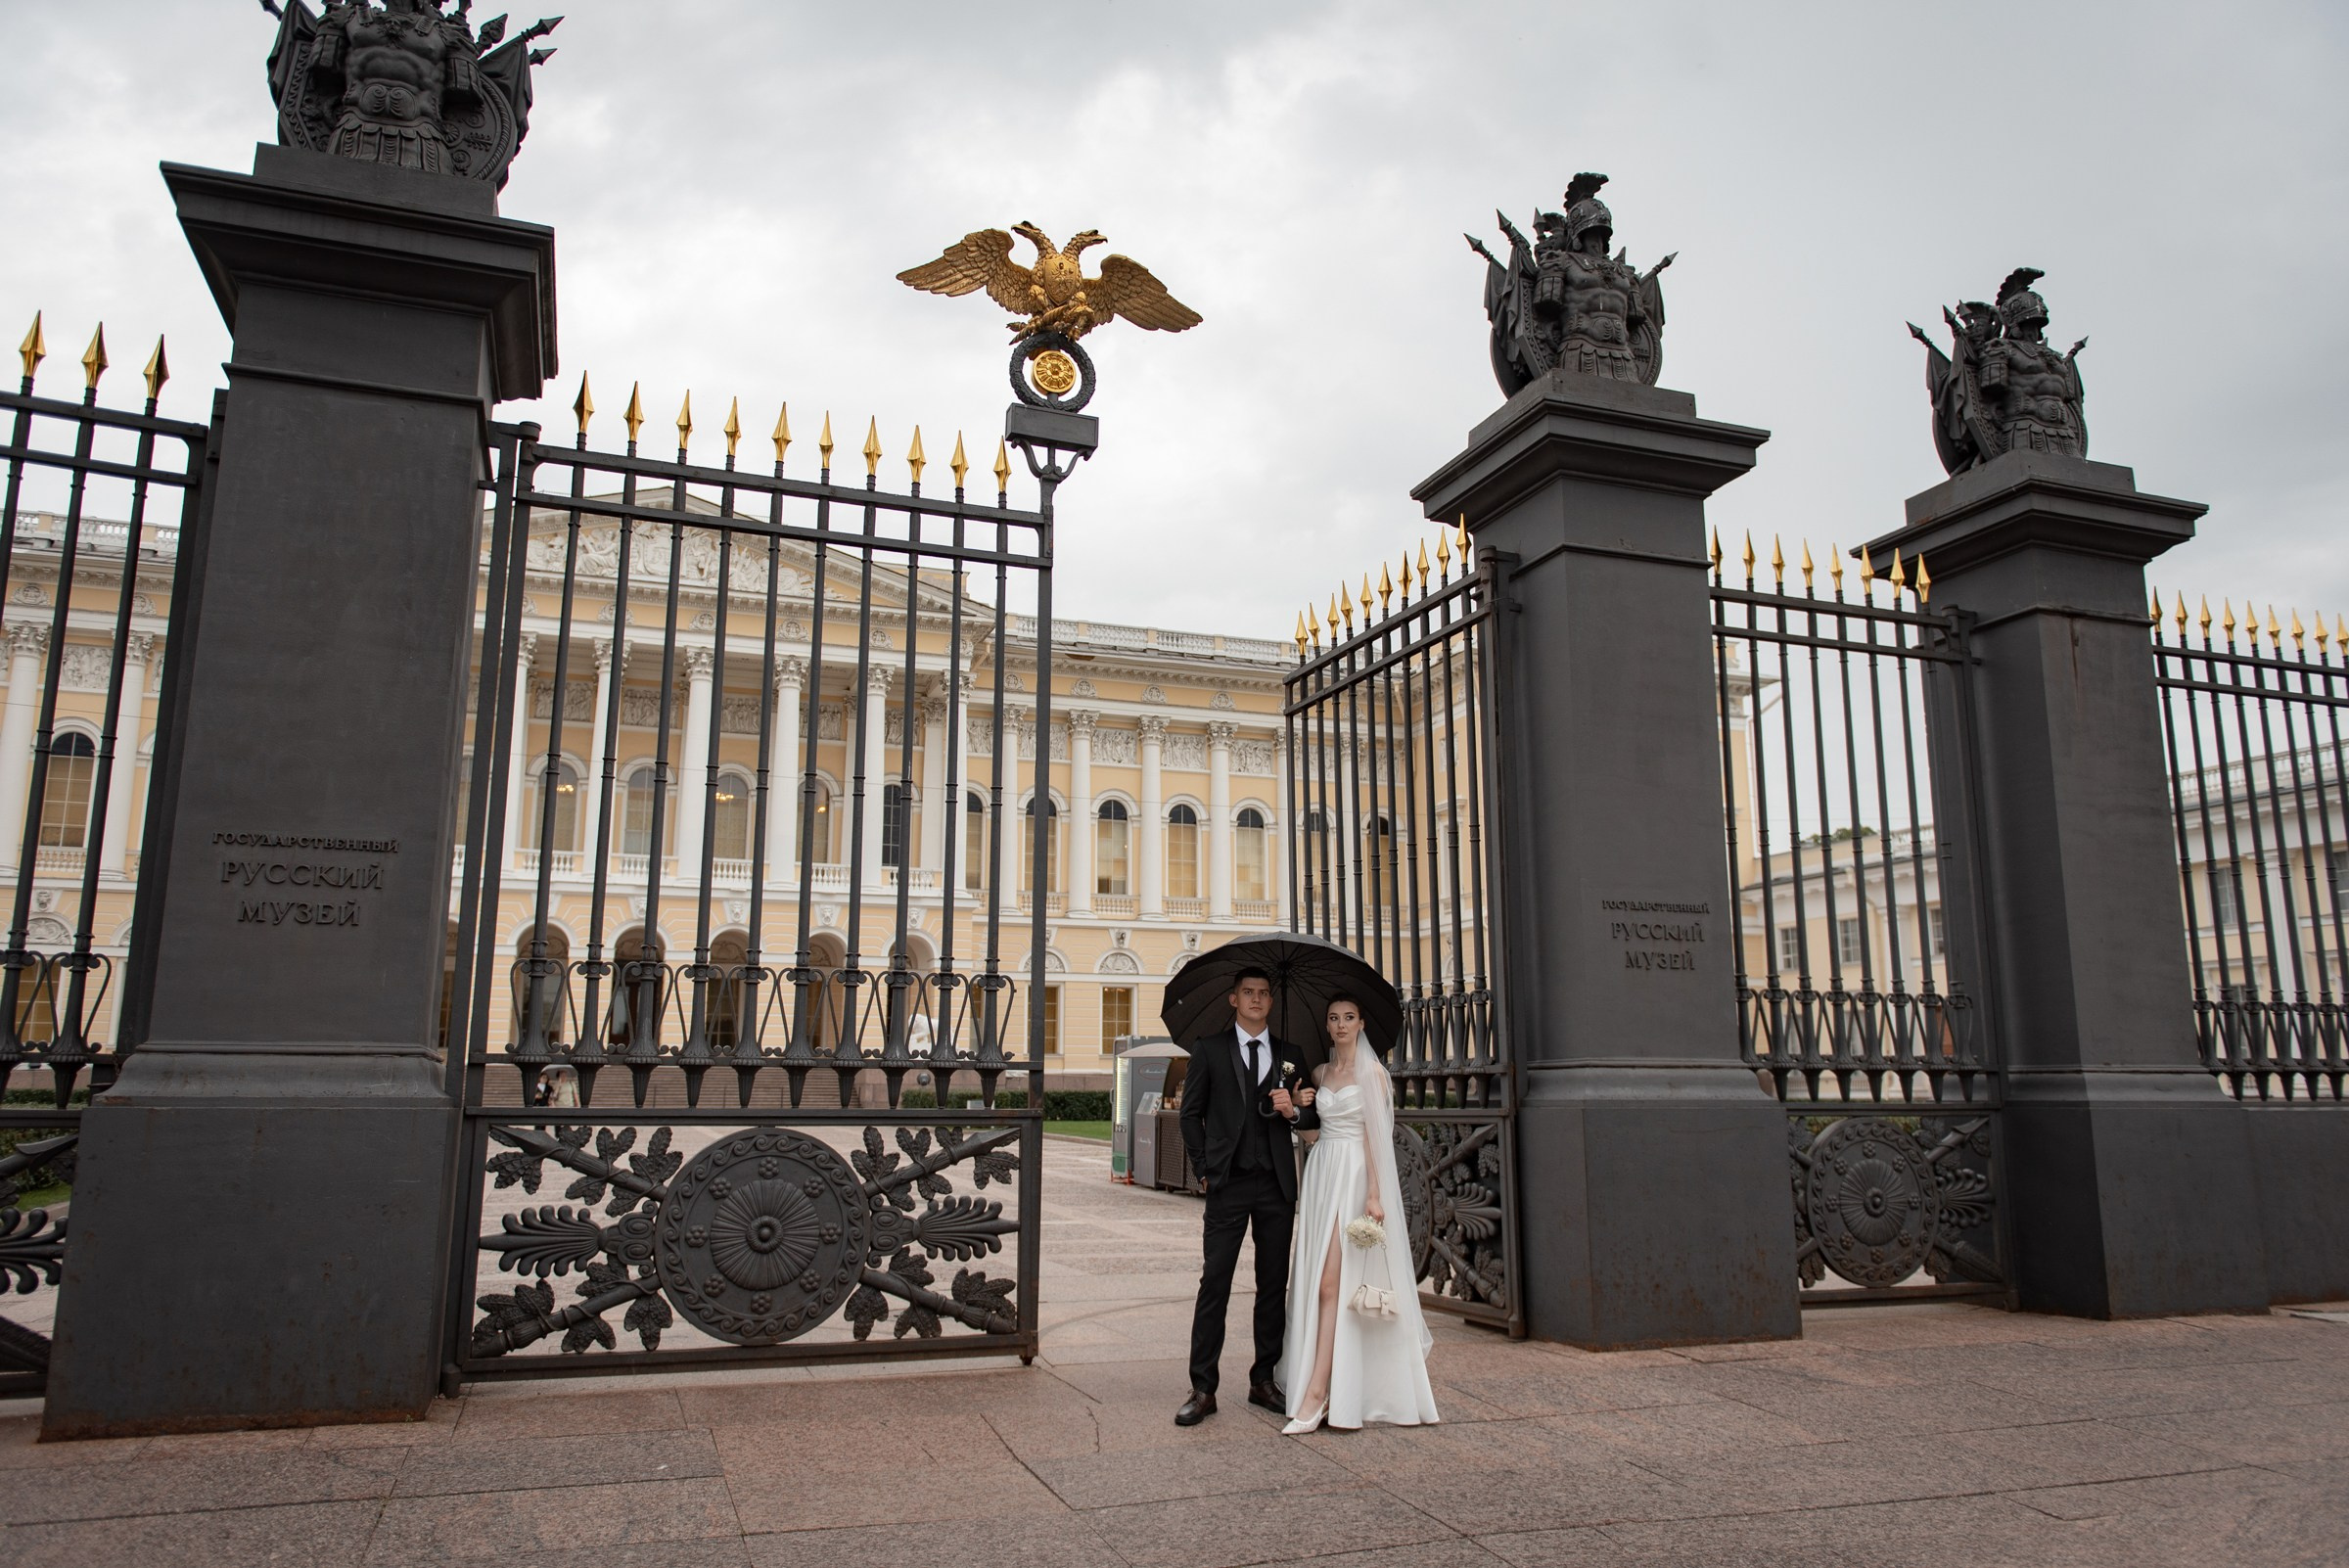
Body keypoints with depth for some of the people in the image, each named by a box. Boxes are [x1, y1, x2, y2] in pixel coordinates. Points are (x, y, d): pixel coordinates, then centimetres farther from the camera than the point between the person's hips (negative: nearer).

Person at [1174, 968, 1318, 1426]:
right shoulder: (1209, 1049, 4)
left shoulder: (1289, 1055, 12)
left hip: (1278, 1186, 3)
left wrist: (1293, 1110, -8)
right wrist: (1205, 1169, -1)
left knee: (1274, 1286, 8)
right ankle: (1202, 1389, 2)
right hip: (1228, 1184, -3)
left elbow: (1312, 1117, 14)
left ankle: (1264, 1381, 19)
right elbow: (1191, 1113, 5)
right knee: (1214, 1285, -4)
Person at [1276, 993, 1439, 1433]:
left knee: (1332, 1282, -11)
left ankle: (1315, 1395, -13)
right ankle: (1322, 1391, 12)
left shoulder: (1372, 1073, -3)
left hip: (1356, 1176, -6)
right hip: (1321, 1173, 6)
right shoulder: (1319, 1074, 15)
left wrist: (1374, 1194, -16)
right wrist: (1300, 1107, 2)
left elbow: (1376, 1136, -9)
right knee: (1316, 1281, 3)